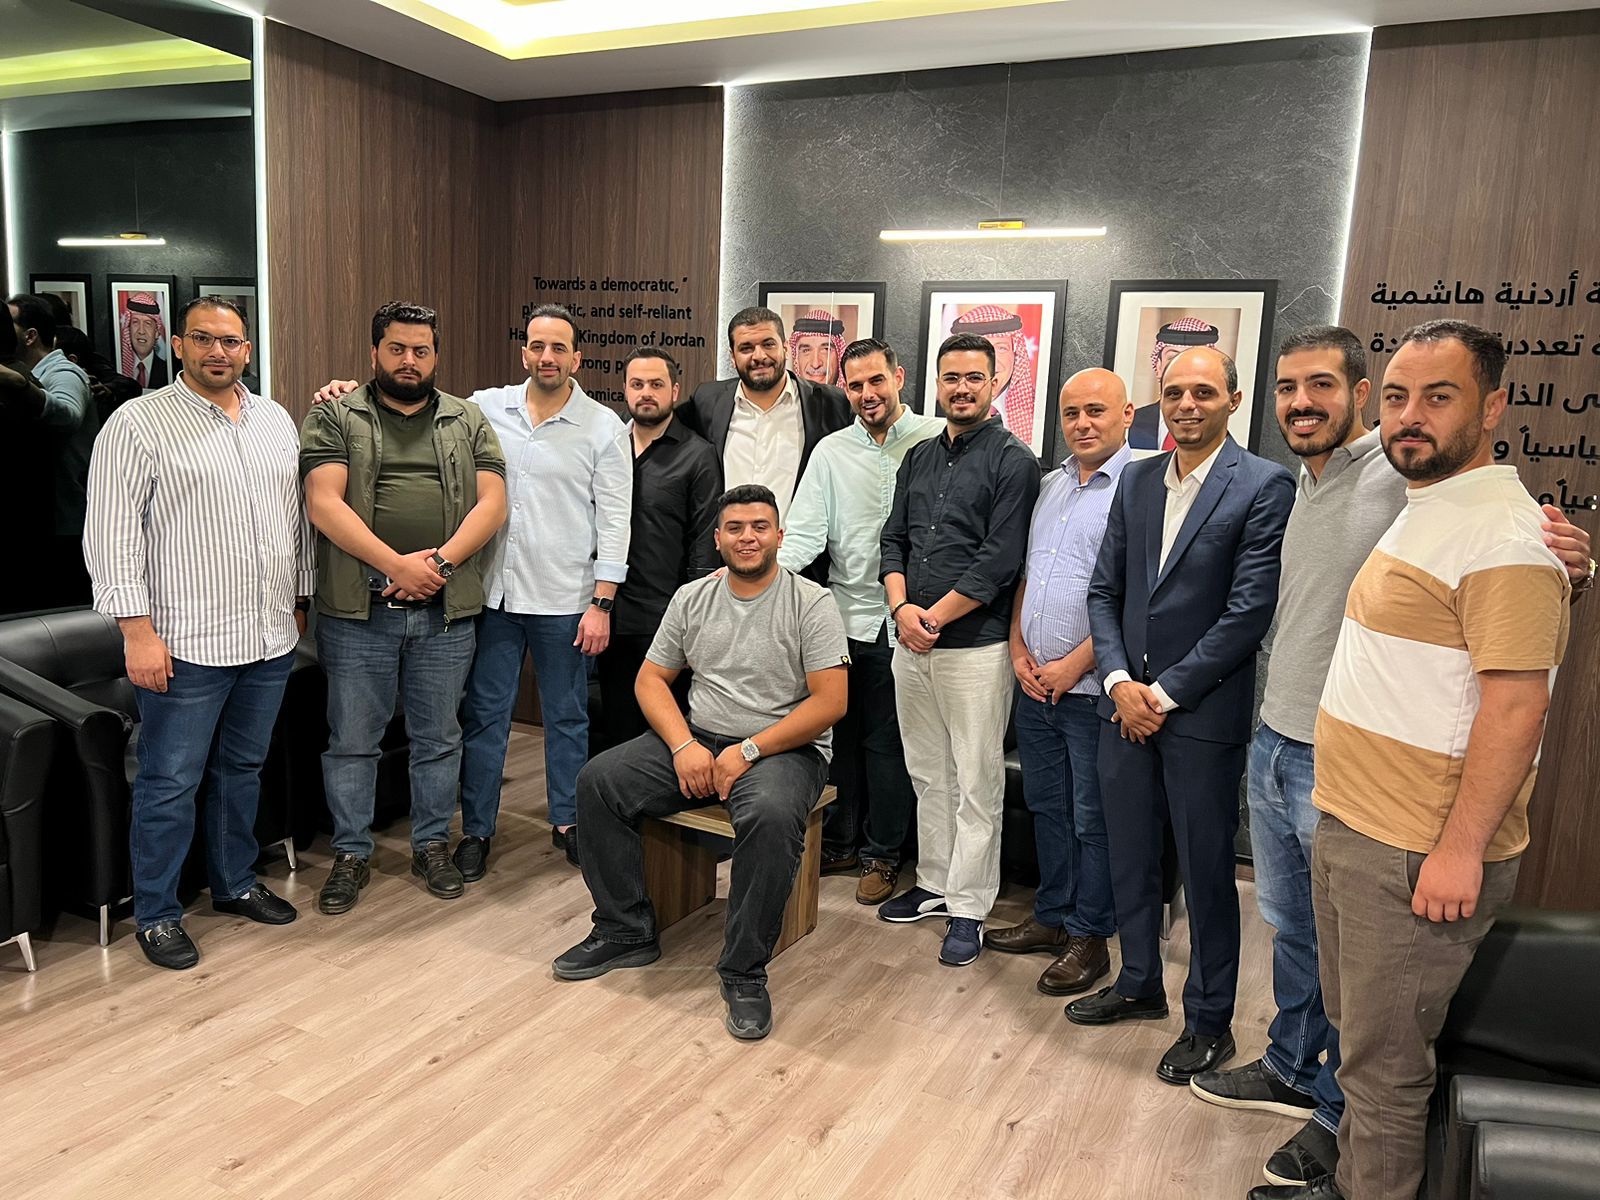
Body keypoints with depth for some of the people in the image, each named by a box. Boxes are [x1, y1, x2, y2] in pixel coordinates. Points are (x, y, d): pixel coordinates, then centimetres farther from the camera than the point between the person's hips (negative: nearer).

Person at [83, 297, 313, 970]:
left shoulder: (276, 421, 10)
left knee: (243, 770, 18)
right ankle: (156, 914, 19)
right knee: (171, 784, 4)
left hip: (269, 637, 6)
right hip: (186, 642, -5)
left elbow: (297, 516, 17)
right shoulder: (139, 423, -7)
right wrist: (137, 629, -16)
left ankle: (235, 883, 33)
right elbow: (112, 532, -11)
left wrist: (300, 598, 15)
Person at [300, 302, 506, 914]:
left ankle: (432, 844, 27)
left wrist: (440, 562, -14)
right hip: (357, 609, -2)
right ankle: (351, 855, 23)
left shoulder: (468, 421, 10)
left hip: (445, 611, 2)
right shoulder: (334, 417, 3)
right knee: (352, 739, 8)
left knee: (438, 737, 12)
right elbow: (324, 503, -9)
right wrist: (396, 564, -18)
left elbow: (491, 502, 0)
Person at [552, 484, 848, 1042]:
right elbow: (651, 679, 9)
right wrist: (684, 746, -10)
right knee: (598, 781, -13)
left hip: (783, 746, -5)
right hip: (698, 739, 5)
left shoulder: (811, 604, -6)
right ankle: (626, 932, 2)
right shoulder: (691, 598, 8)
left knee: (771, 816, -37)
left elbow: (830, 701, -13)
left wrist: (747, 751, -18)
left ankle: (745, 971, -18)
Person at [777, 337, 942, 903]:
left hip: (909, 620, -3)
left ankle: (882, 852, 24)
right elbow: (805, 533, 0)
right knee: (839, 734, 13)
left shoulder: (937, 441, -3)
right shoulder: (831, 452, 6)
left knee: (889, 741, 7)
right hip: (848, 616, 3)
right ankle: (839, 841, 31)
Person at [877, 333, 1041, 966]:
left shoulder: (1014, 461, -7)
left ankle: (968, 909, 13)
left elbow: (1000, 561, -15)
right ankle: (933, 886, 30)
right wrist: (901, 608, -5)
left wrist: (934, 617, -13)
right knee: (928, 775, 16)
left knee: (976, 784, 2)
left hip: (975, 647, -6)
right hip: (910, 645, 7)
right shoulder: (919, 458, 13)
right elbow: (893, 540, 12)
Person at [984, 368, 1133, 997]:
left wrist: (1074, 664, -17)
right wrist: (1019, 649, 4)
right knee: (1045, 805, 17)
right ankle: (1051, 917, 31)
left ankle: (1089, 937, 19)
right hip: (1033, 681, 7)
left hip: (1091, 687, -7)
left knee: (1092, 818, 5)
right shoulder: (1050, 485, 14)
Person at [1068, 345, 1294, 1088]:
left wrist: (1165, 693, -14)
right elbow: (1104, 590, 8)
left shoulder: (1264, 487, -9)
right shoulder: (1137, 480, 8)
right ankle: (1139, 985, 37)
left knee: (1206, 873, 7)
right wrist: (1120, 680, -6)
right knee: (1129, 858, 17)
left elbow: (1249, 610, -15)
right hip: (1125, 703, 6)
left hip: (1202, 712, -5)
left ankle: (1209, 1020, 25)